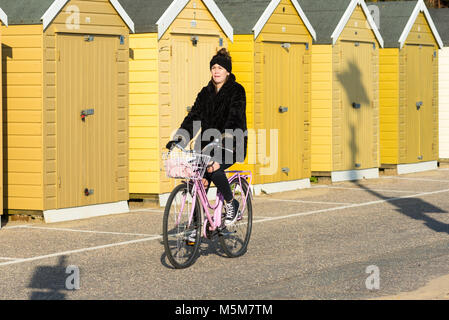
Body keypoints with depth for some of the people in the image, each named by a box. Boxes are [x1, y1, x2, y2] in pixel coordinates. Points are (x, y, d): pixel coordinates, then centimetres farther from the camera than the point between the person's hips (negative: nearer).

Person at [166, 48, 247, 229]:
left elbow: (234, 119, -19)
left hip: (231, 145, -5)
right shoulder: (206, 93, 11)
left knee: (215, 170, -31)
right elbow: (194, 116, 3)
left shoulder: (236, 90, -6)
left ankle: (231, 204, -7)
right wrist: (178, 139, -13)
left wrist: (223, 141, -35)